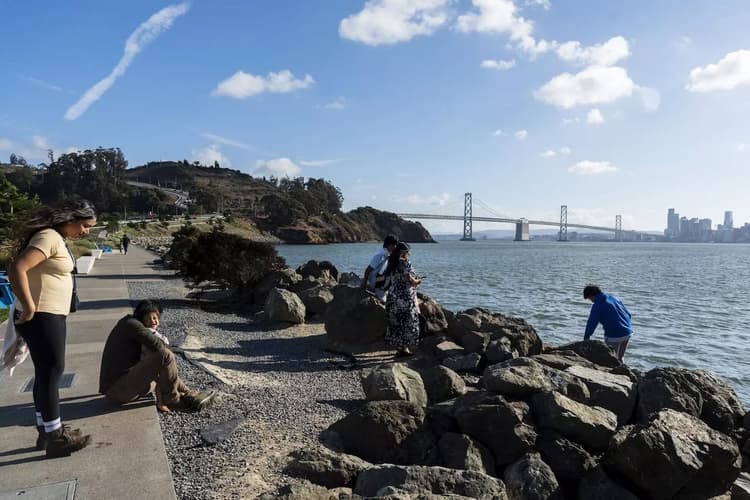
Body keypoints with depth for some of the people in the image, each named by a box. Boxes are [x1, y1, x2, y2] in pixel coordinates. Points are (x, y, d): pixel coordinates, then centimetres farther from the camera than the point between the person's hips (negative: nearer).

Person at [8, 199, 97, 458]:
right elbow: (17, 269, -29)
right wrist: (29, 308, -24)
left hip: (51, 315, 10)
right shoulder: (49, 237, -18)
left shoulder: (58, 239, 12)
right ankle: (55, 437, 8)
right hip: (41, 318, -10)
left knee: (46, 374, 16)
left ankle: (45, 431, 27)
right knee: (51, 373, -2)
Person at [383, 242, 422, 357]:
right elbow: (410, 280, -17)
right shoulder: (405, 263, -12)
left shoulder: (391, 264, 8)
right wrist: (418, 281, 6)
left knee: (395, 322, 11)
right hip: (405, 297, -7)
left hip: (393, 297, 7)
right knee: (407, 322, 3)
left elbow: (389, 281, 11)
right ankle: (404, 348, 6)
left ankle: (398, 347, 19)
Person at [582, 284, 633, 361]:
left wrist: (586, 337, -6)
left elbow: (592, 322, -13)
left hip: (614, 335, -7)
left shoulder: (597, 305, -11)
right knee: (620, 358, 22)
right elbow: (628, 313, 16)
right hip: (628, 332, 8)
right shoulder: (613, 298, 11)